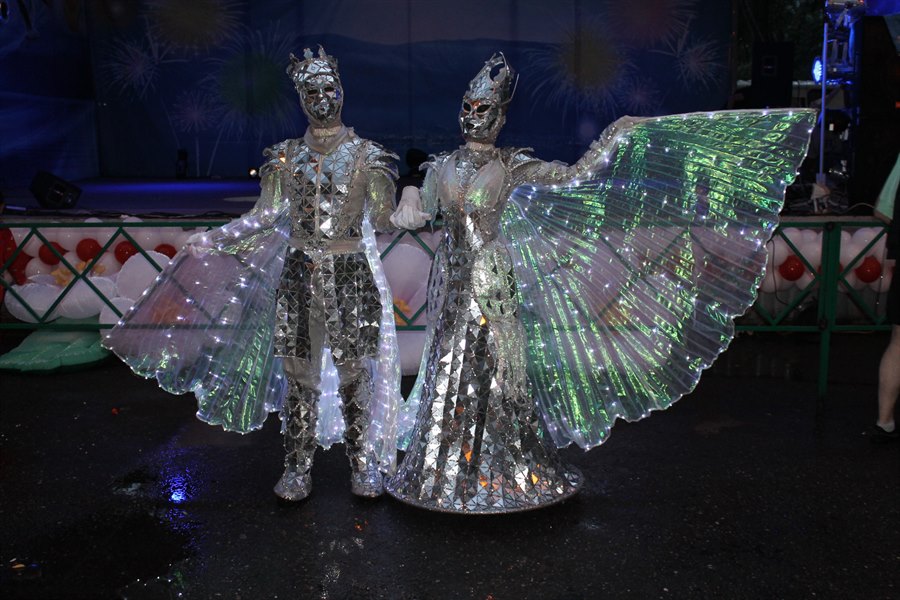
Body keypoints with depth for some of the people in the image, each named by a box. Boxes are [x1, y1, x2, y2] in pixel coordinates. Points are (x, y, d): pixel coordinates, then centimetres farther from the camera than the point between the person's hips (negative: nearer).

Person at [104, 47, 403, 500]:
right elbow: (265, 215, 9)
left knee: (355, 371, 2)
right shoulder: (286, 156, 9)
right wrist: (209, 241, 7)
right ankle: (298, 467, 19)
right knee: (298, 372, 5)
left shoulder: (367, 155, 1)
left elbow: (381, 219, 2)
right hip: (299, 275, 2)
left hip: (351, 275, -2)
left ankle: (364, 464, 19)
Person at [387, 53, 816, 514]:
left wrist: (613, 140, -9)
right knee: (449, 369, 7)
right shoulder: (442, 168, 8)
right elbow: (416, 215, 9)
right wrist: (409, 195, -10)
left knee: (497, 370, 1)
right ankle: (446, 469, 21)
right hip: (453, 280, 3)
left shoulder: (513, 167, -1)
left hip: (495, 282, -3)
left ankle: (507, 470, 17)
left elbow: (573, 177, -5)